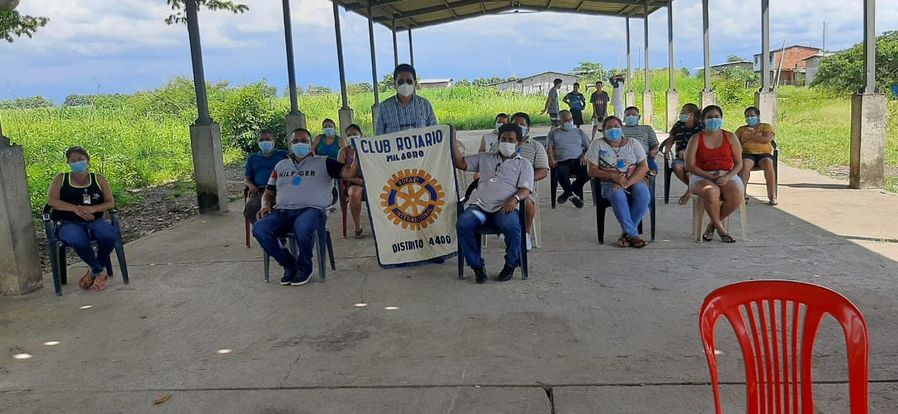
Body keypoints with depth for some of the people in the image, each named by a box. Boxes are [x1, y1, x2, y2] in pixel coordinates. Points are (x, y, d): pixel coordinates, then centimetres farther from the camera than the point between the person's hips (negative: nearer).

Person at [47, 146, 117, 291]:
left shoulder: (98, 179, 12)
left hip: (94, 221, 2)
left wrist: (92, 209, -15)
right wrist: (75, 208, -18)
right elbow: (52, 200, -3)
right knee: (78, 241, -38)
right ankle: (100, 272, -11)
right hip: (69, 224, -1)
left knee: (110, 236, -34)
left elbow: (111, 203, 5)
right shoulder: (61, 179, 10)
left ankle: (94, 270, -6)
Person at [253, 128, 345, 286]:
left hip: (312, 209, -4)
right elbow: (269, 193, 29)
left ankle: (304, 267, -9)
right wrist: (266, 205, 8)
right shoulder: (281, 165, 26)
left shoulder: (323, 163, 13)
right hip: (282, 211, 4)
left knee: (302, 228, -40)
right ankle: (289, 264, -4)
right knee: (259, 229, -25)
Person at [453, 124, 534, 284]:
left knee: (511, 226, -35)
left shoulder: (523, 164, 17)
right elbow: (461, 163, 18)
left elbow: (525, 191, 4)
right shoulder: (484, 158, 26)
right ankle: (477, 265, -12)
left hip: (505, 207, -2)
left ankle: (511, 265, -9)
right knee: (463, 224, -28)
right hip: (480, 205, 2)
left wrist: (515, 198, -19)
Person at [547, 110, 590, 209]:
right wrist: (552, 159, -9)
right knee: (561, 174, -40)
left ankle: (567, 192, -8)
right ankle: (572, 195, -10)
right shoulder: (553, 133, 23)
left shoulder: (579, 132, 26)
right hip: (562, 162, -2)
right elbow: (549, 148, 11)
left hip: (578, 161, 2)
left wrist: (584, 155, -2)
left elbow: (588, 147, 20)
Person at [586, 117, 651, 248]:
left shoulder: (633, 143, 8)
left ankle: (627, 233, -16)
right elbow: (592, 171, -2)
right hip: (610, 183, -2)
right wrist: (613, 176, -18)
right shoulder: (597, 145, 4)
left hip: (634, 180, 2)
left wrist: (627, 182, -18)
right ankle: (633, 235, -24)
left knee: (644, 195, -31)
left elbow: (644, 167, -1)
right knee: (618, 196, -36)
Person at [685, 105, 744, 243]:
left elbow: (738, 163, 8)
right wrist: (710, 176, -15)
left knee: (736, 196, -31)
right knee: (711, 192, -38)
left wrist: (727, 176, -13)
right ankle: (720, 228, -14)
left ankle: (712, 225, -5)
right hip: (702, 177, -2)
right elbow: (689, 166, -3)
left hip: (727, 176, 2)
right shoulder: (696, 139, 4)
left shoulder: (730, 137, 10)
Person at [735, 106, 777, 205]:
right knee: (744, 165, -35)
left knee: (768, 164, -35)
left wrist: (750, 137, -2)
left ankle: (772, 195, -32)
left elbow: (767, 139, -5)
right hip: (747, 154, 1)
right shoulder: (741, 129, 24)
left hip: (764, 153, -1)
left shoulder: (766, 126, 15)